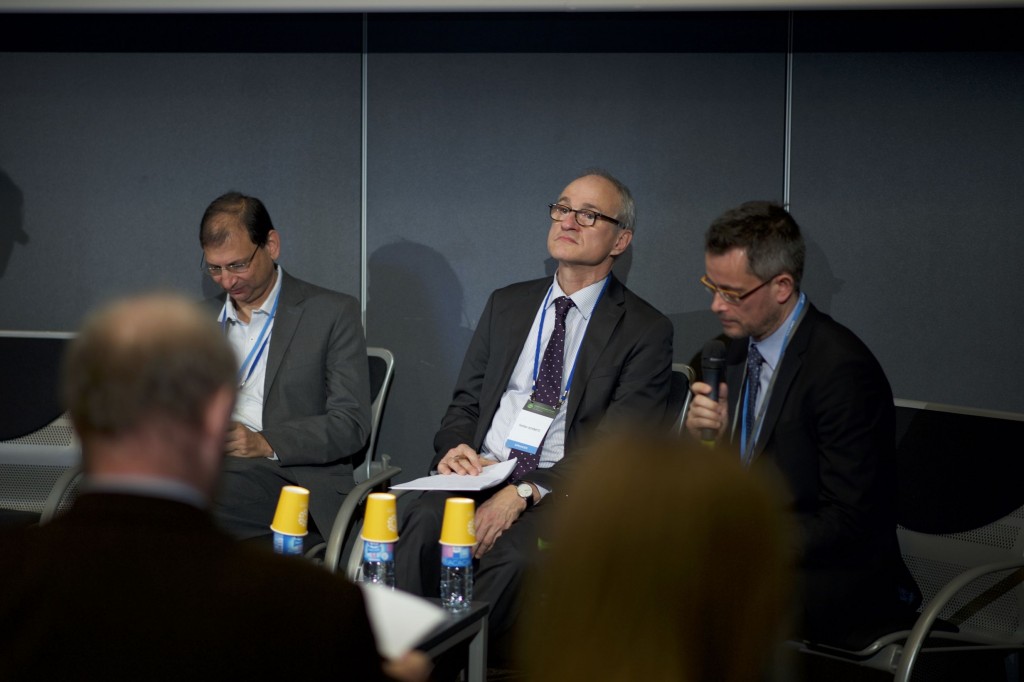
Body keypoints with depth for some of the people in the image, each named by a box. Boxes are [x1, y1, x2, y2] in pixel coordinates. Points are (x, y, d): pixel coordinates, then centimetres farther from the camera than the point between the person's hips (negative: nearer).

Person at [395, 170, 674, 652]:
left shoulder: (645, 331, 4)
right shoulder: (506, 305, 20)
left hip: (560, 494, -4)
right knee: (423, 526, -31)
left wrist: (525, 493, -18)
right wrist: (455, 447, -6)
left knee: (513, 556, -37)